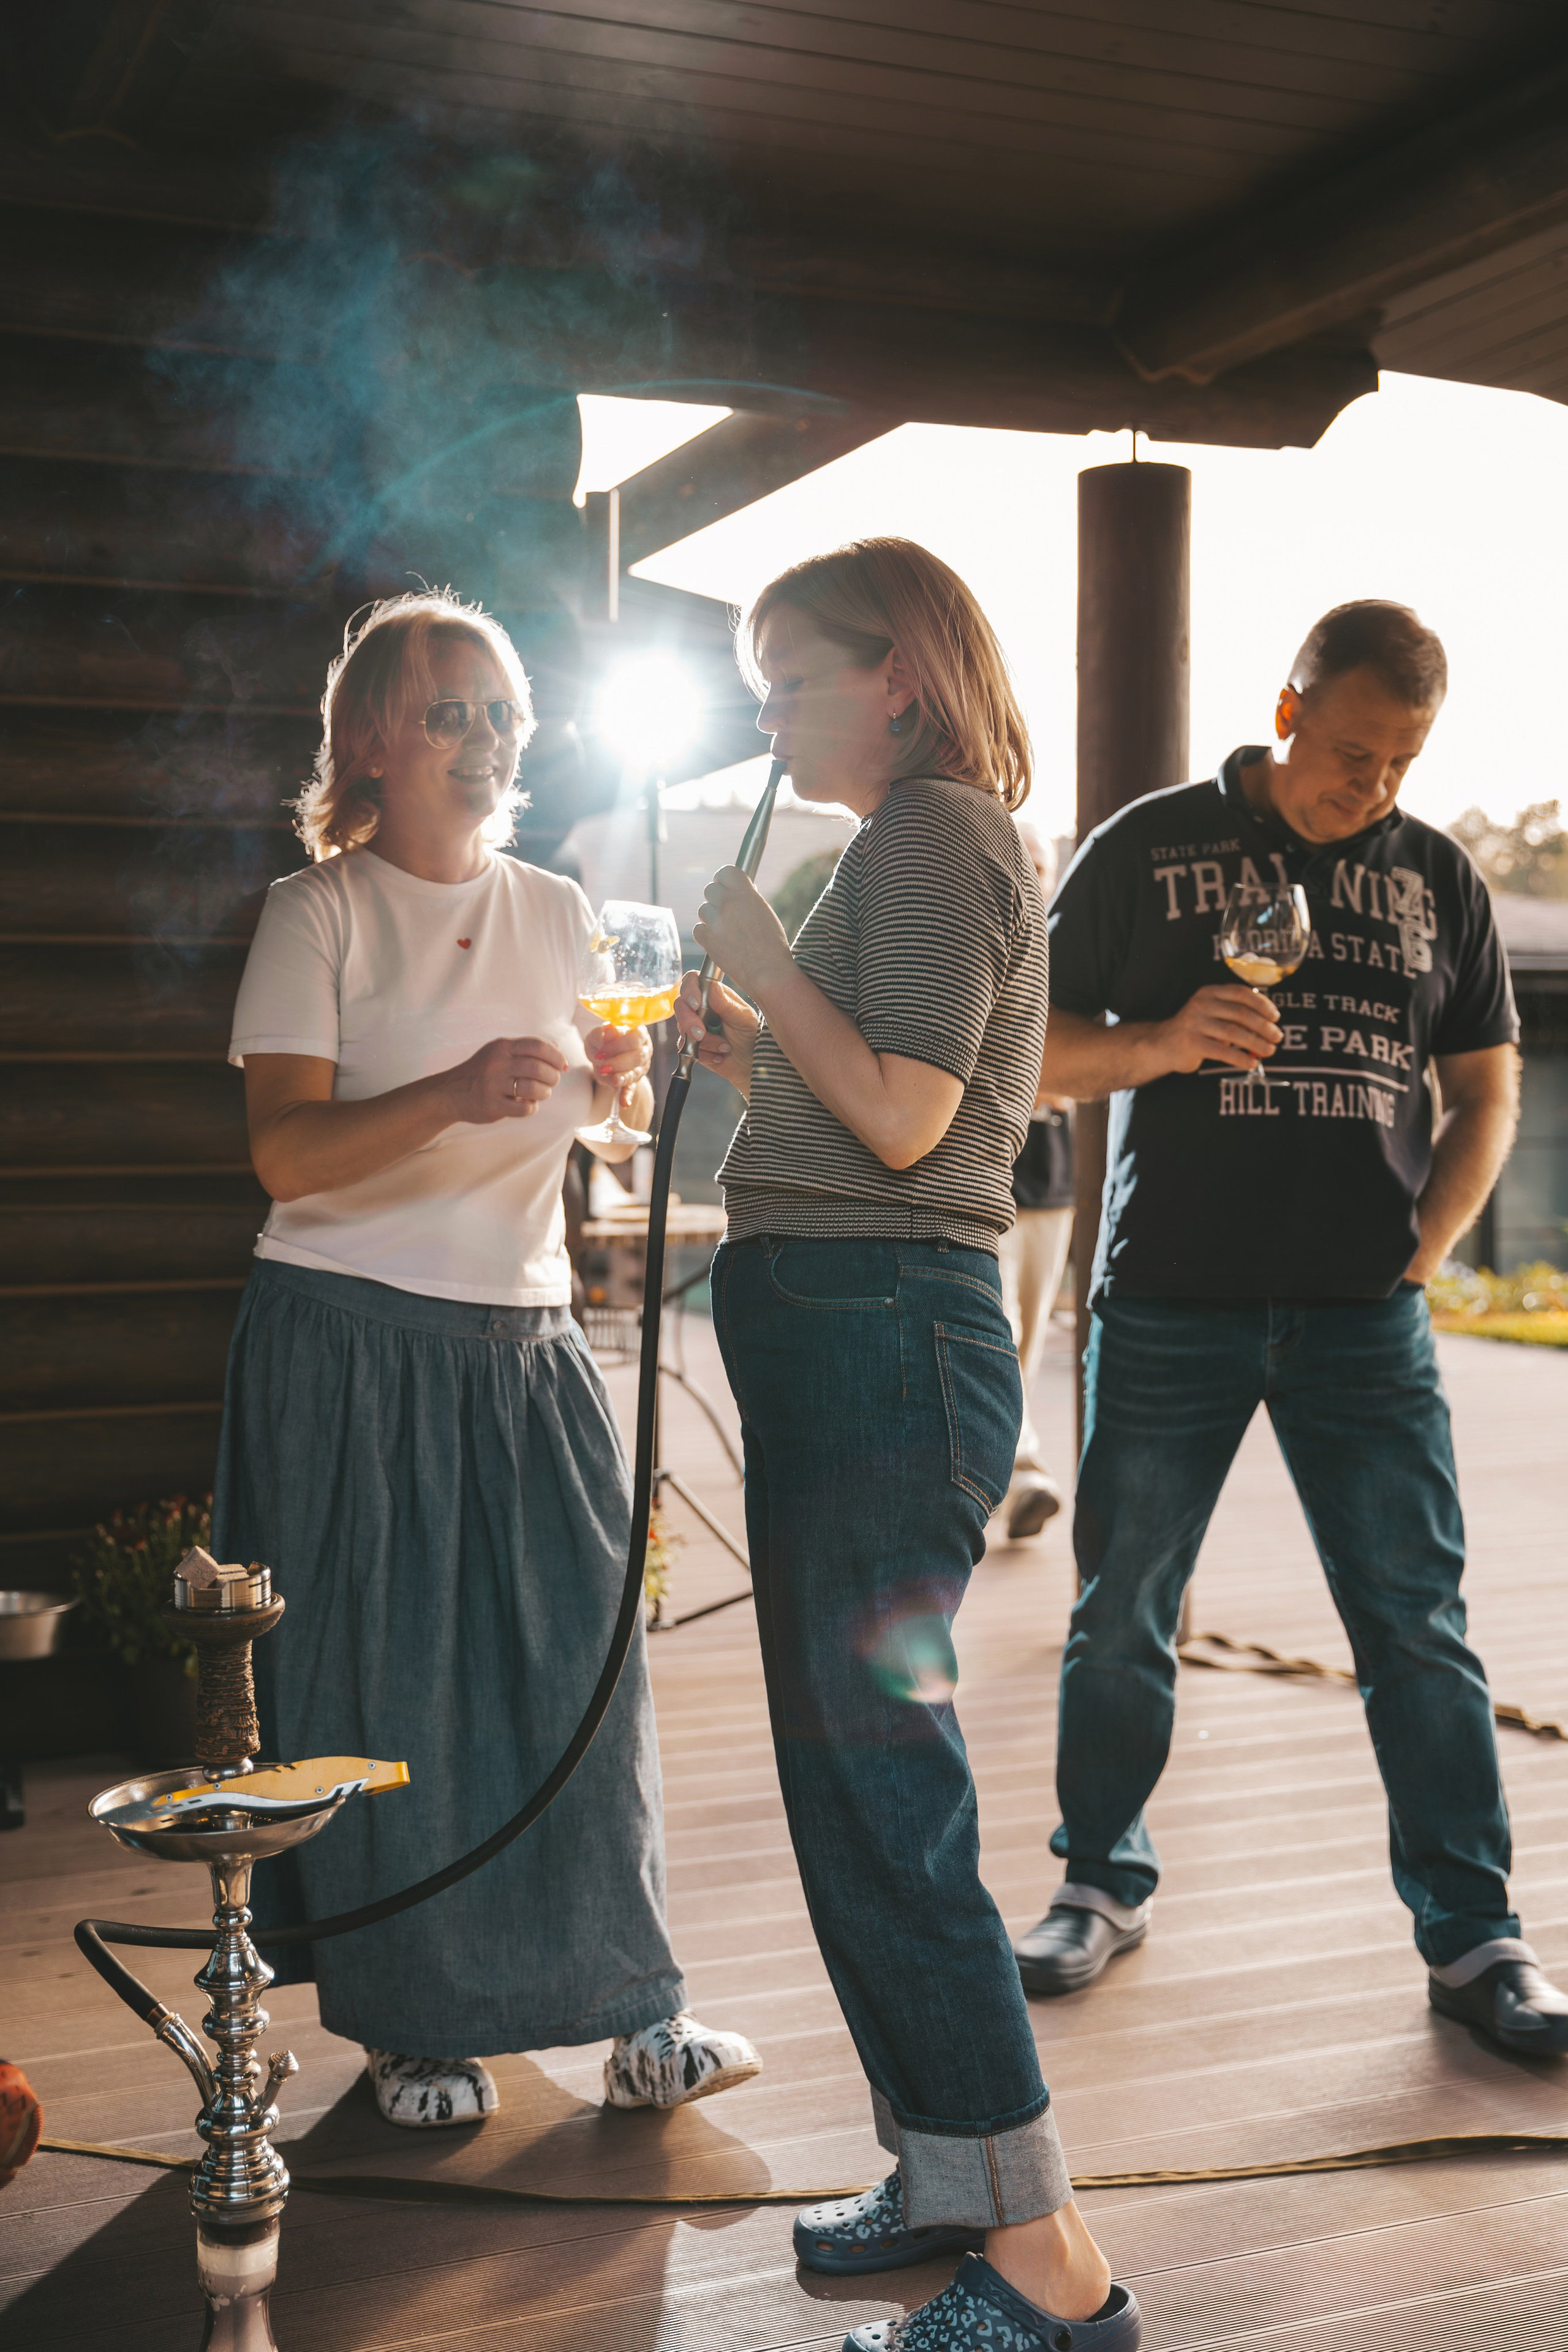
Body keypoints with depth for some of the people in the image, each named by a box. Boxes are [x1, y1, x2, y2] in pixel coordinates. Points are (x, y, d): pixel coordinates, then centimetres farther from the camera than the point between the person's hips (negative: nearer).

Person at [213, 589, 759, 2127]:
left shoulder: (555, 912, 11)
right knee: (380, 1686, 2)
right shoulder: (319, 913, -4)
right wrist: (450, 1097, -31)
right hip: (351, 1343, -4)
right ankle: (410, 2022, 17)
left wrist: (622, 1077, -4)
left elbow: (606, 1118, 19)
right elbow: (284, 1149, -14)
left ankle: (627, 2003, 12)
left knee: (582, 1654, 0)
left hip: (524, 1339, 4)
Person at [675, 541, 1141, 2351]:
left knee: (885, 1790, -8)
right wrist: (751, 1051, 13)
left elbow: (902, 1117, -19)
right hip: (849, 1336, 11)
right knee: (846, 1777, 14)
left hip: (881, 1331, -11)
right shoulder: (918, 847, 22)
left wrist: (762, 959, -9)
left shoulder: (934, 838, -9)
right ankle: (950, 2175, 25)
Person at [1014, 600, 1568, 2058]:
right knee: (1121, 1615, 7)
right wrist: (1166, 1043, -16)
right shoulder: (1148, 848, 3)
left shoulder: (1436, 876, 10)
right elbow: (1037, 1048, 3)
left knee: (1419, 1624, 1)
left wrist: (1421, 1252, 0)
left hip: (1364, 1318, 1)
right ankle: (1103, 1885, 25)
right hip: (1169, 1305, -1)